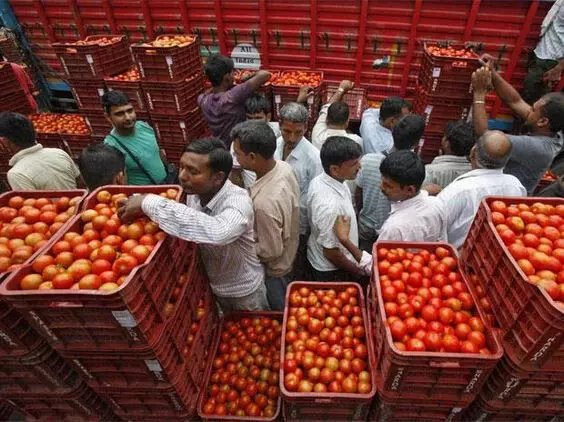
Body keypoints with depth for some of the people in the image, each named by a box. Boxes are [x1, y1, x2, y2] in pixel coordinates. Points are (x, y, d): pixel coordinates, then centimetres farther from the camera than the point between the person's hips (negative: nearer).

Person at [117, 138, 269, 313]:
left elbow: (217, 232, -58)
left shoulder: (238, 201, -37)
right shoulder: (194, 193, -16)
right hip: (213, 285, 6)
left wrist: (150, 202, -51)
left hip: (243, 291, -5)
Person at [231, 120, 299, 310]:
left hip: (274, 267, -7)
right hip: (289, 253, 8)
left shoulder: (265, 203, -43)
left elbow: (271, 251, -29)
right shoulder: (284, 167, -17)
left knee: (280, 311, 24)